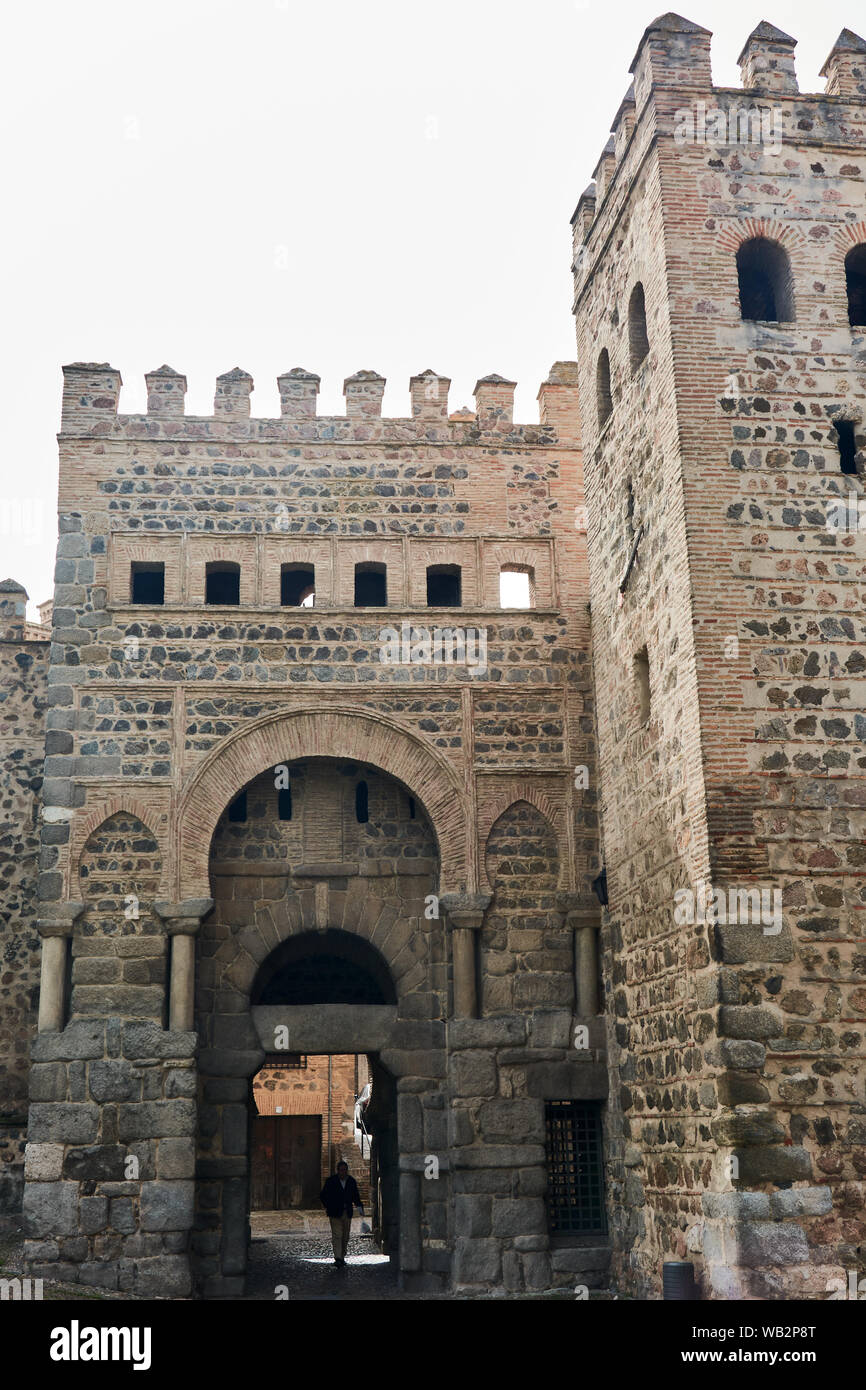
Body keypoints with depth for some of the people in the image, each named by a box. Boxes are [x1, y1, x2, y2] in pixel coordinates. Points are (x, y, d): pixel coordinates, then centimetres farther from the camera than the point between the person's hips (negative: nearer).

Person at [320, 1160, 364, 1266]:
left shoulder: (351, 1181, 5)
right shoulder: (331, 1181, -5)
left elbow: (356, 1197, 15)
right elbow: (322, 1196, 3)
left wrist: (359, 1207, 1)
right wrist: (327, 1207, -3)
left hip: (347, 1213, 4)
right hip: (335, 1213, -4)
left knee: (345, 1237, 8)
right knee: (337, 1236, -12)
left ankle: (342, 1257, 18)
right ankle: (337, 1258, -15)